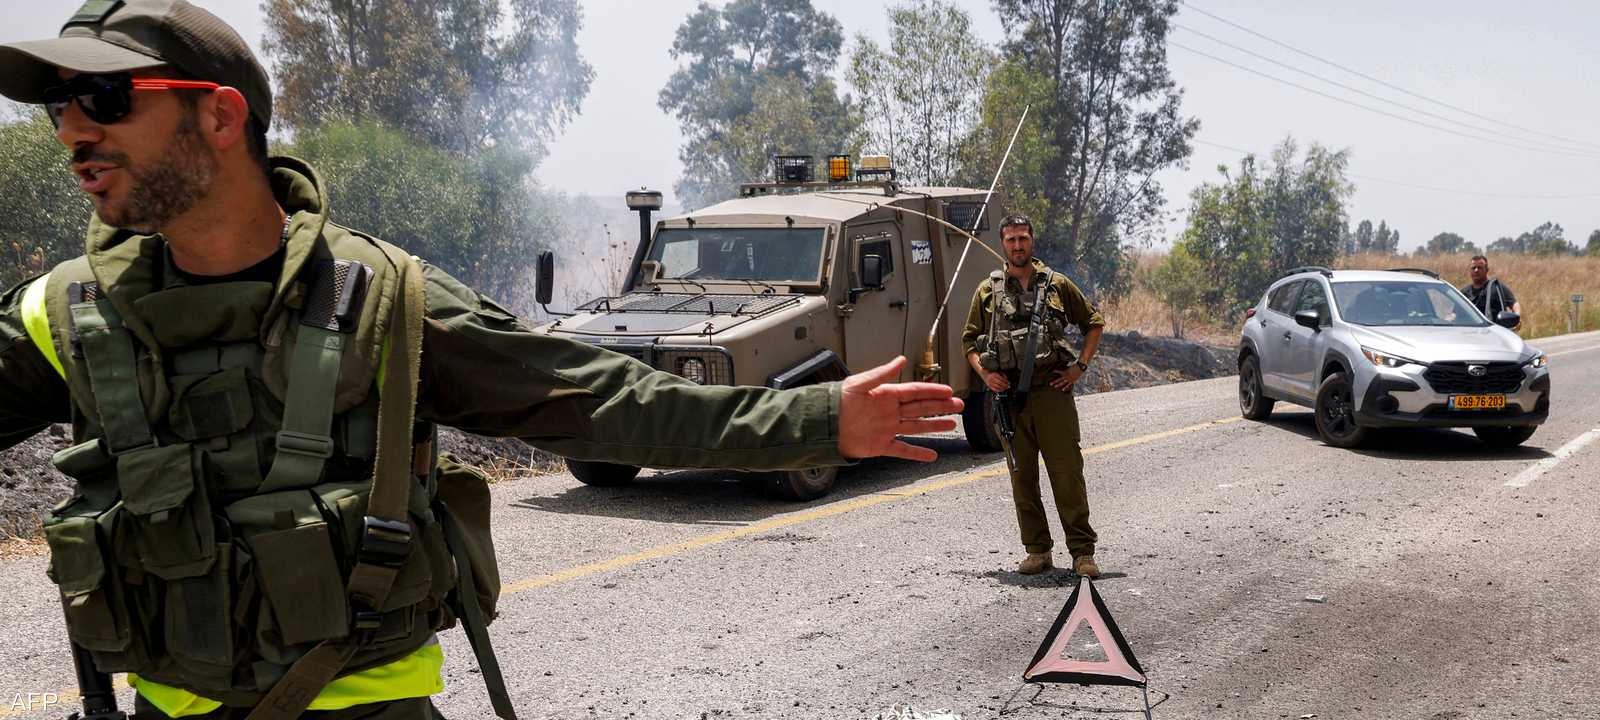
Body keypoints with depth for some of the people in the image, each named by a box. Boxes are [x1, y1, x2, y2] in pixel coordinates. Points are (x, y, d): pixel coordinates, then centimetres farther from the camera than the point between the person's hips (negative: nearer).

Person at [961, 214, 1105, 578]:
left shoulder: (1057, 285, 7)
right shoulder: (988, 291, 9)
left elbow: (1093, 323, 15)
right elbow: (969, 340, 15)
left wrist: (1079, 366, 4)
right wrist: (985, 374, -3)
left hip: (1052, 391, -2)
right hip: (1009, 396, 2)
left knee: (1067, 473, -4)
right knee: (1022, 477, 5)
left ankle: (1083, 552, 2)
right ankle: (1038, 551, 15)